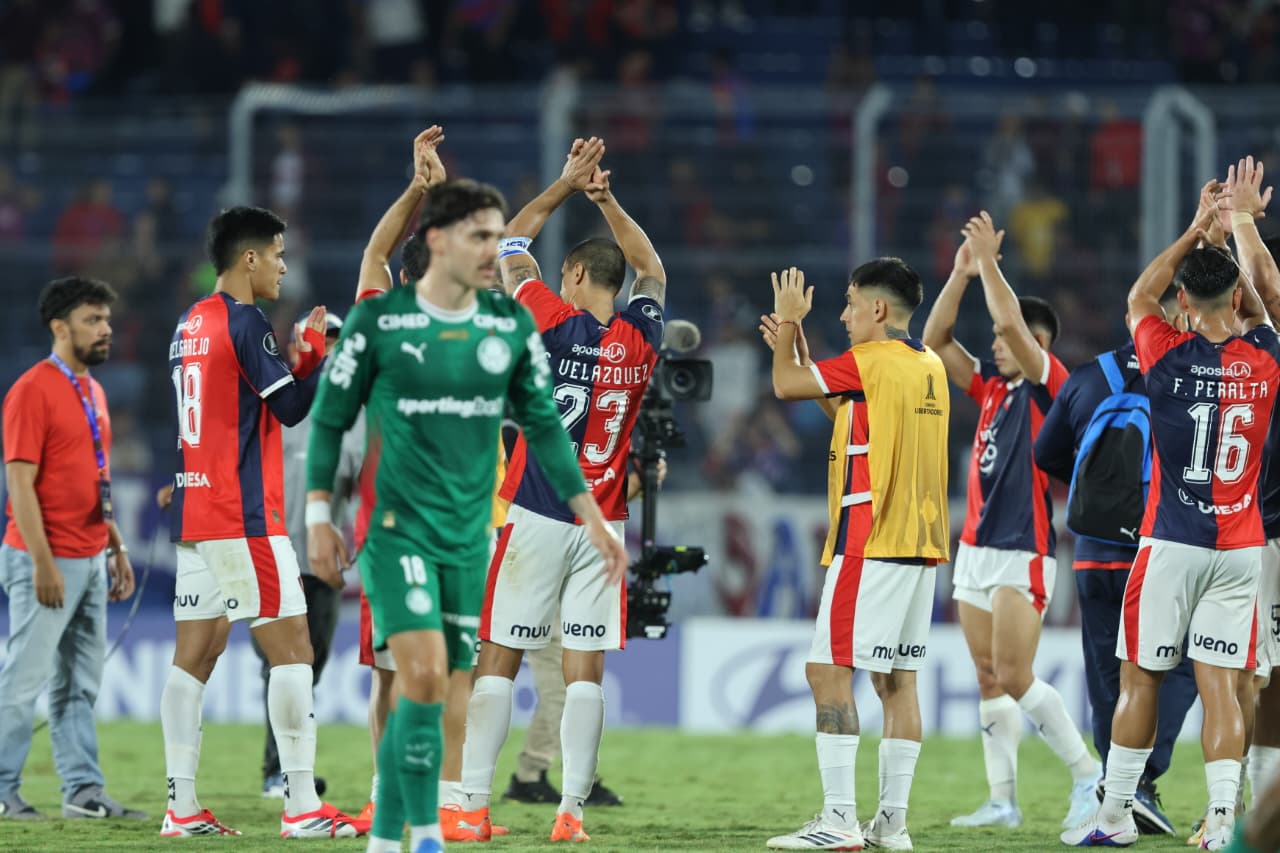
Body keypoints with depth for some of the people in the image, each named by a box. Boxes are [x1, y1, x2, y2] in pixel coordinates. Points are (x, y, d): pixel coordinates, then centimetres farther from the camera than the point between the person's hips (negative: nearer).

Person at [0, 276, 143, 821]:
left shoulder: (91, 392, 14)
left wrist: (117, 548, 16)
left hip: (91, 561, 9)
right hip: (48, 564, -8)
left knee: (81, 684, 9)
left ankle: (84, 791, 11)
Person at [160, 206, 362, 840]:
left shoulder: (190, 325, 15)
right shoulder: (246, 323, -12)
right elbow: (292, 409, -10)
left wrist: (305, 357, 14)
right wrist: (321, 352, 1)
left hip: (194, 510, 9)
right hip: (243, 517, -9)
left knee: (195, 654, 7)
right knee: (291, 645, -6)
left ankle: (182, 807, 5)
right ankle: (301, 806, -9)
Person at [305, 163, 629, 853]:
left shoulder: (511, 325, 4)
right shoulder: (378, 320, -6)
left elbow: (543, 425, 12)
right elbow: (329, 418, 1)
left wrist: (591, 516, 8)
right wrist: (319, 515, -3)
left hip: (469, 533, 4)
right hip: (396, 528, -4)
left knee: (423, 691, 6)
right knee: (423, 674, -19)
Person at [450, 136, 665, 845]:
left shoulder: (555, 324, -8)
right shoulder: (641, 338, 3)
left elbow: (509, 246, 5)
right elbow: (652, 272, 23)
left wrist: (566, 185, 13)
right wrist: (608, 203, 19)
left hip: (537, 519, -3)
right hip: (603, 524, 3)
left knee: (499, 659, 0)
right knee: (585, 668, 2)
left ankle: (474, 807, -2)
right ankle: (572, 808, -3)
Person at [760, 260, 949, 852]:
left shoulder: (872, 360, -11)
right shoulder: (930, 366, 15)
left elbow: (786, 385, -3)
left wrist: (790, 322, 13)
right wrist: (794, 343, 30)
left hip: (870, 545, -9)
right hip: (921, 544, 9)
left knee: (829, 670, -8)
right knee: (897, 679, 9)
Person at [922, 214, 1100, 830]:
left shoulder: (1049, 386, -6)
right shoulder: (991, 387, 14)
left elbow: (1011, 323, -20)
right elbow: (936, 340, 13)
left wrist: (989, 261, -12)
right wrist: (962, 272, 5)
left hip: (1022, 553, -8)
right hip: (976, 548, 8)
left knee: (1014, 678, -14)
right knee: (989, 680, 6)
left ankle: (1089, 773, -5)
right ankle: (1002, 800, 8)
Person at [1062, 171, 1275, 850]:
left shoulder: (1170, 358, -8)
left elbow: (1139, 298, 12)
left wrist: (1196, 231, 13)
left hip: (1171, 545, -2)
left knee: (1139, 678, 6)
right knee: (1222, 686, 0)